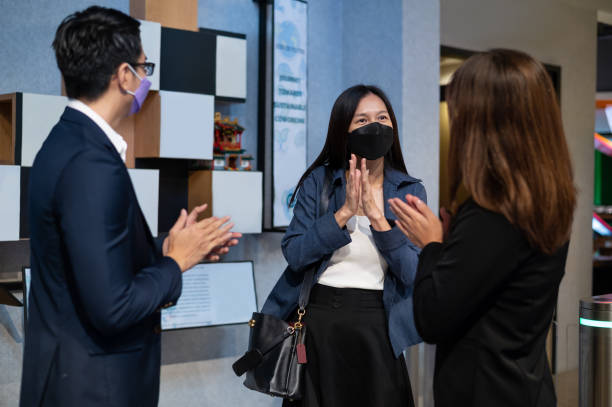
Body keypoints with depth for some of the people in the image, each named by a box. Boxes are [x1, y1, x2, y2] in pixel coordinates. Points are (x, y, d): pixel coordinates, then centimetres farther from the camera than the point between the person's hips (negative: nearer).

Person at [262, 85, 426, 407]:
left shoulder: (410, 191, -1)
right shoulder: (318, 181, -1)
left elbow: (414, 273, -10)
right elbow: (294, 254, -10)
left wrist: (378, 218, -21)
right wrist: (344, 213, -20)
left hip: (375, 324, 0)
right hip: (317, 319, 0)